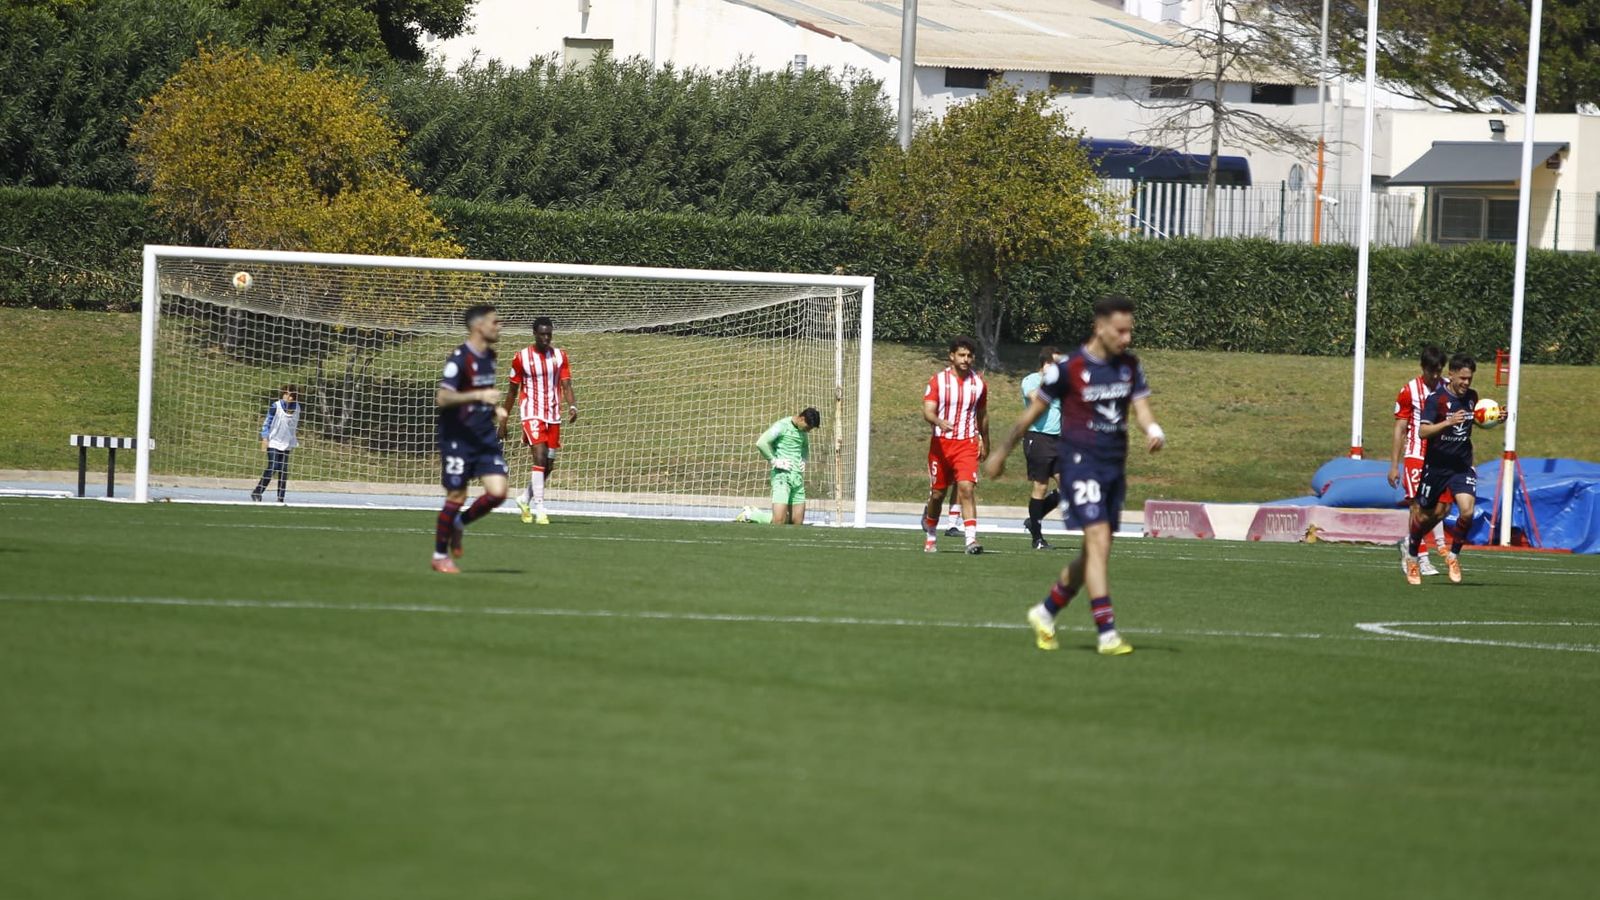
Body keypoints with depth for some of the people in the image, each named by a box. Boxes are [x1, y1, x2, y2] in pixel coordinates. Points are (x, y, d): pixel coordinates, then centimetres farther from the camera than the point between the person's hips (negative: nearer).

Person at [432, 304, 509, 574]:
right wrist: (479, 396, -31)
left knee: (497, 492, -6)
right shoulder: (460, 358, -15)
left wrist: (495, 408, 11)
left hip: (485, 436, 7)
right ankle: (440, 556, 15)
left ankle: (459, 523, 20)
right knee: (456, 496, -1)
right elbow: (442, 398, -23)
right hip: (458, 437, -7)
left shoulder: (489, 356, 10)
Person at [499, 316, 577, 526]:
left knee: (548, 466, 7)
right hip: (531, 413, -4)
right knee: (540, 458, -19)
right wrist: (504, 420, 7)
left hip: (553, 416, 4)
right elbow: (513, 390, 6)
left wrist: (572, 406, -20)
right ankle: (540, 508, -19)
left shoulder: (560, 357, 6)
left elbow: (566, 385, 0)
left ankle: (525, 498, 30)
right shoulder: (521, 357, -1)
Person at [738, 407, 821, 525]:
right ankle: (750, 515, 12)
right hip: (782, 475, -7)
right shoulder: (782, 426, -9)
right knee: (778, 522, -15)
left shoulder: (803, 431, 15)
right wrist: (774, 461, -13)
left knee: (797, 522, 3)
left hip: (798, 478, 7)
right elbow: (761, 443, -20)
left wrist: (803, 462, 15)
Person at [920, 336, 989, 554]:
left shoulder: (978, 383, 6)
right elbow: (927, 412, -12)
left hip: (967, 444, 0)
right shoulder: (937, 381, -2)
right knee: (937, 493, 8)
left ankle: (971, 538, -24)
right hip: (940, 443, 0)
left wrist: (985, 442, 25)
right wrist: (939, 422, -33)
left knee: (967, 488, -18)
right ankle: (931, 536, 31)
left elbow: (982, 415, 19)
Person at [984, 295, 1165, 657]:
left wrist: (1154, 431, -22)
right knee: (1099, 539, -17)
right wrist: (1002, 452, 8)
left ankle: (1046, 613, 32)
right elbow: (1034, 410, 0)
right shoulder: (1069, 367, -9)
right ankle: (1107, 634, -20)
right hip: (1079, 461, -6)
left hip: (1114, 464, 6)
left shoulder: (1130, 366, 7)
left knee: (1093, 552, 11)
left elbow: (1141, 408, 2)